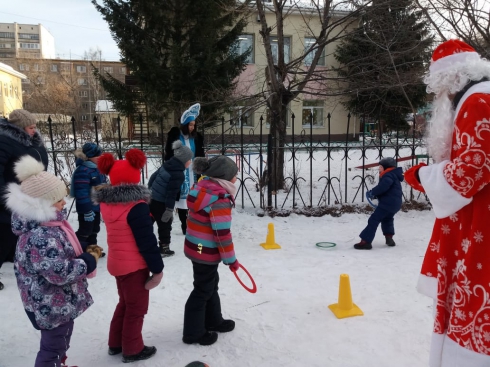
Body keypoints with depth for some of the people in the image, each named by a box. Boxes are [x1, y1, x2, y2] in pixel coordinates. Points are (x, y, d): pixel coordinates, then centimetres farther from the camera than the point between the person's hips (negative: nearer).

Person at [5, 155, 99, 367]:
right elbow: (59, 272, -34)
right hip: (51, 305, -10)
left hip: (59, 301, 10)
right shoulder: (40, 236, -32)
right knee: (53, 345, 8)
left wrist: (84, 252, -1)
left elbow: (64, 251, 15)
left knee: (62, 338, 29)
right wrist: (88, 262, -21)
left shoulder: (46, 224, 1)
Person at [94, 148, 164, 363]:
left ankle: (116, 344, 38)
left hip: (117, 262, 8)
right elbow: (147, 241, -22)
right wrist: (157, 268, -14)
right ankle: (132, 350, 26)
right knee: (136, 308, 11)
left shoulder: (107, 204, -1)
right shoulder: (136, 207, -24)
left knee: (125, 303, 26)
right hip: (135, 265, -8)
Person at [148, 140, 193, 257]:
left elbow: (153, 176, 14)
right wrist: (169, 209, -17)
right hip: (160, 203, -8)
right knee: (165, 226, 9)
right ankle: (164, 248, 19)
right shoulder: (178, 174, -21)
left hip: (151, 199, 8)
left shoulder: (166, 165, 5)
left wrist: (150, 190, 27)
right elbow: (172, 193, -22)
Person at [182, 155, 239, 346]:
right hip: (206, 252, -9)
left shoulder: (203, 187, 3)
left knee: (210, 285, 23)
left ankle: (213, 320, 42)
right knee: (203, 290, 7)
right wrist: (230, 259, -13)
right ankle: (193, 333, 23)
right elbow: (222, 234, -24)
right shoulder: (219, 200, -25)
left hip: (198, 247, 9)